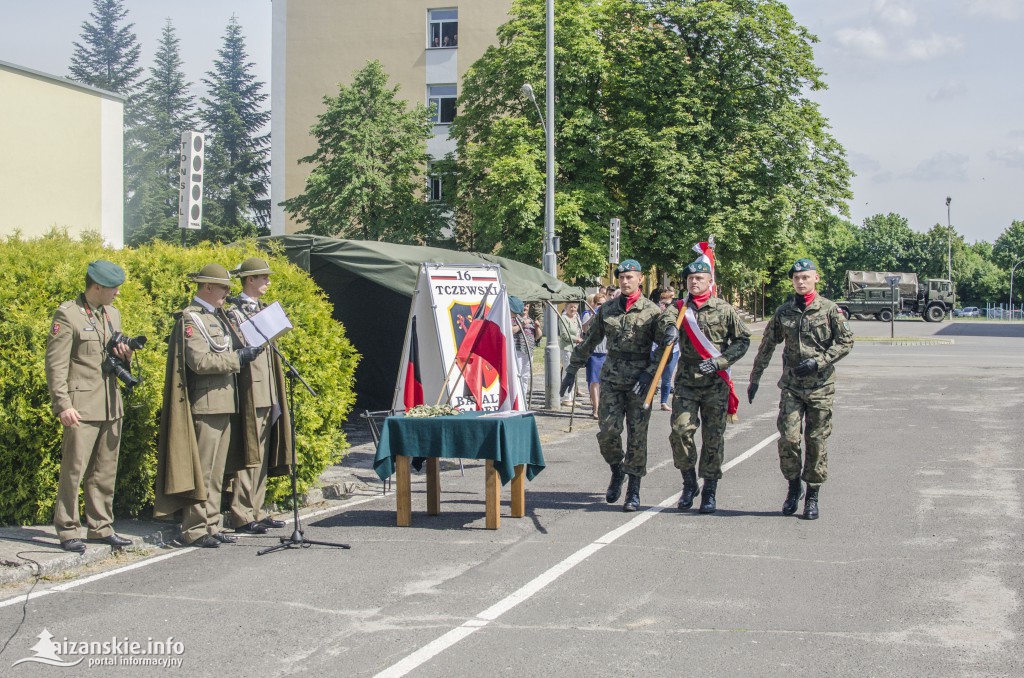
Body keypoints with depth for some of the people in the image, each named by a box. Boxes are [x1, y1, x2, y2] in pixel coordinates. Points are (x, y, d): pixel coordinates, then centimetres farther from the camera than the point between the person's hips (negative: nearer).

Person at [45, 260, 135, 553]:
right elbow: (55, 364, -10)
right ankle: (67, 531, 3)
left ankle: (100, 527, 20)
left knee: (106, 471, 11)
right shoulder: (67, 314, -7)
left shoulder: (113, 314, 15)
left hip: (111, 405, 7)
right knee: (73, 469, -5)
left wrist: (125, 355, 1)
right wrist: (62, 405, -16)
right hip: (82, 405, -7)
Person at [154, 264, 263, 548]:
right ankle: (195, 529, 1)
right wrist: (238, 358, -15)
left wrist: (248, 349, 5)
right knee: (201, 470, -4)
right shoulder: (191, 318, -9)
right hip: (205, 405, -9)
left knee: (217, 471, 13)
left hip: (225, 403, 9)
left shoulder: (218, 316, 18)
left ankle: (212, 526, 19)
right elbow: (199, 361, -19)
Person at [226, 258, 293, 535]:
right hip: (250, 390, -9)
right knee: (250, 452, -7)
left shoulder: (261, 309, 18)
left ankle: (256, 511, 18)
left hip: (268, 391, 9)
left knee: (263, 454, 12)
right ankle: (242, 516, -3)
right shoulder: (235, 312, -9)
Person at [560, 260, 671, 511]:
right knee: (608, 430, -7)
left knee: (637, 436, 0)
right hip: (611, 379, 3)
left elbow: (665, 346, -3)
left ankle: (634, 490, 9)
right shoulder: (607, 309, 10)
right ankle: (617, 470, 20)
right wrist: (572, 370, 16)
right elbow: (588, 341, 17)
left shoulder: (652, 311, -1)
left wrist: (649, 373, -14)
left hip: (639, 381, -3)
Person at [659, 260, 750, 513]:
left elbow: (743, 340, 6)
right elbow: (666, 316, -15)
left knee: (713, 438, 2)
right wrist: (669, 327, -40)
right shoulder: (679, 307, 6)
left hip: (716, 383, -1)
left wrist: (720, 361, -8)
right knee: (680, 431, -9)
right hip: (686, 381, 1)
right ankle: (689, 483, 11)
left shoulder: (724, 310, 3)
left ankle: (709, 491, 13)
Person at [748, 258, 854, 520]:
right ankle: (793, 487, 15)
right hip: (791, 385, 2)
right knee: (788, 438, -6)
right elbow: (767, 346, 13)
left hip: (820, 386, -2)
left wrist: (818, 362, -14)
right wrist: (754, 379, 13)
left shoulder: (830, 309, -2)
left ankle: (812, 495, 13)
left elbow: (846, 341, -3)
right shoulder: (783, 312, 6)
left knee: (816, 441, 2)